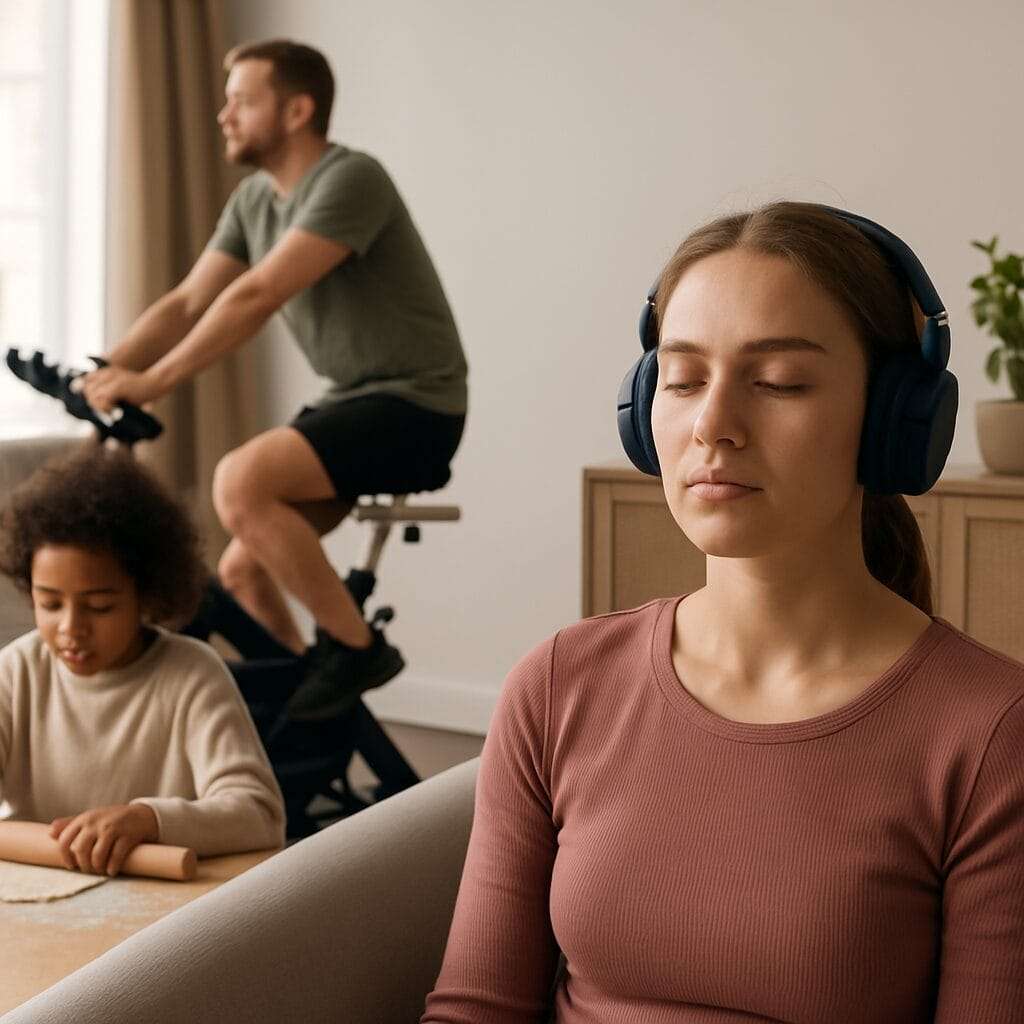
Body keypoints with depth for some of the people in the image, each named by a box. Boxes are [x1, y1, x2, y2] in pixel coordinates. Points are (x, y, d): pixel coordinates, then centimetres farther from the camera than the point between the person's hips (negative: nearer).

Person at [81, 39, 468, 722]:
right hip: (349, 402, 9)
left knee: (240, 482, -28)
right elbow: (186, 303, 4)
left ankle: (358, 648, -13)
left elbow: (257, 296, -27)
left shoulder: (350, 180, -18)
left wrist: (151, 383, -28)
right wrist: (103, 373, -11)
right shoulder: (254, 200, 9)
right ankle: (304, 716, 21)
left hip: (413, 405, -9)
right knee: (242, 571, 4)